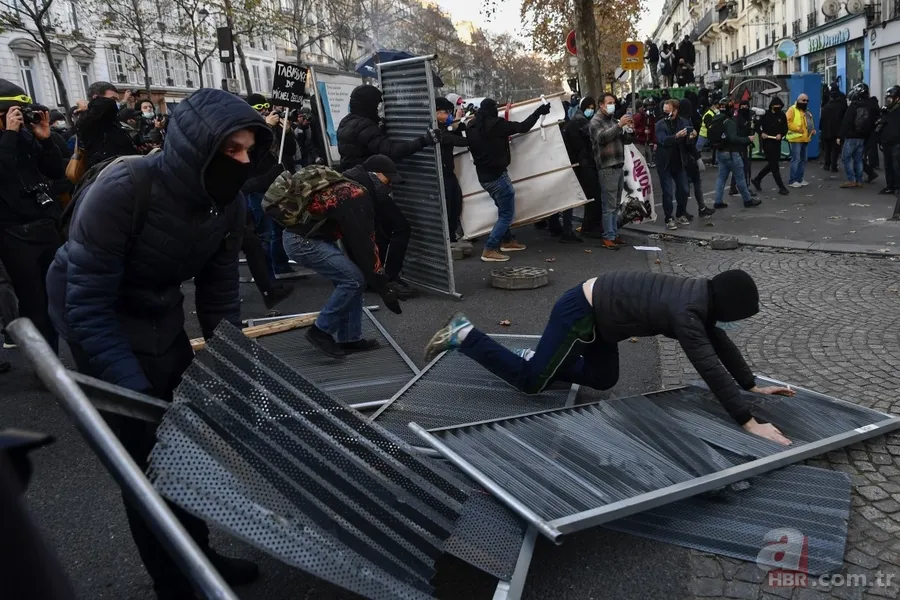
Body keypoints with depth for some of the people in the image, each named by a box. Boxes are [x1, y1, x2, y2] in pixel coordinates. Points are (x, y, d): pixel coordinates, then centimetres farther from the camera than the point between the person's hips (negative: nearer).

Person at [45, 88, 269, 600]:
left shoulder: (229, 203, -12)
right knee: (148, 458, -1)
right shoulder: (124, 190, -31)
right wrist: (135, 391, -35)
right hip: (99, 322, -6)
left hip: (163, 321, 6)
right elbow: (87, 304, -29)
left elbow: (220, 293, -4)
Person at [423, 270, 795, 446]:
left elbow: (720, 343, 13)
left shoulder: (703, 295, 4)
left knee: (603, 380, 20)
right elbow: (711, 368, -27)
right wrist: (749, 422, -24)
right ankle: (463, 336, 7)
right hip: (582, 313, -9)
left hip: (598, 308, 9)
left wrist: (752, 385, 16)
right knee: (530, 382, -1)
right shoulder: (688, 314, -24)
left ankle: (539, 355, 25)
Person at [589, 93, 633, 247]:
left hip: (618, 166, 8)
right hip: (607, 168, -8)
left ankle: (614, 233, 18)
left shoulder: (614, 120, 20)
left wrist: (631, 129, 0)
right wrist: (619, 125, -25)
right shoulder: (596, 121, -1)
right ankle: (608, 237, -7)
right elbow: (602, 137, -21)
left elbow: (626, 140, 20)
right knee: (609, 205, -9)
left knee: (615, 205, 11)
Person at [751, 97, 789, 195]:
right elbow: (757, 126, 0)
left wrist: (781, 134, -14)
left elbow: (785, 128, 6)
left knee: (772, 164, 13)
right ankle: (781, 187, 0)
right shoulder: (766, 115, -6)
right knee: (774, 165, -4)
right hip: (767, 143, -5)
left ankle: (757, 179, 31)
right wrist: (761, 133, -18)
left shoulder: (782, 115, 4)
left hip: (777, 143, 5)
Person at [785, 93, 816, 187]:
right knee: (796, 160, -11)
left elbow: (809, 123, 30)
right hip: (796, 139, -9)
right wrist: (798, 128, -23)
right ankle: (792, 181, -7)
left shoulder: (807, 111, 20)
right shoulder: (792, 109, -7)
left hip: (805, 139, 9)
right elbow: (787, 122, -18)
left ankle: (799, 179, 20)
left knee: (803, 160, 12)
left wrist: (813, 130, 11)